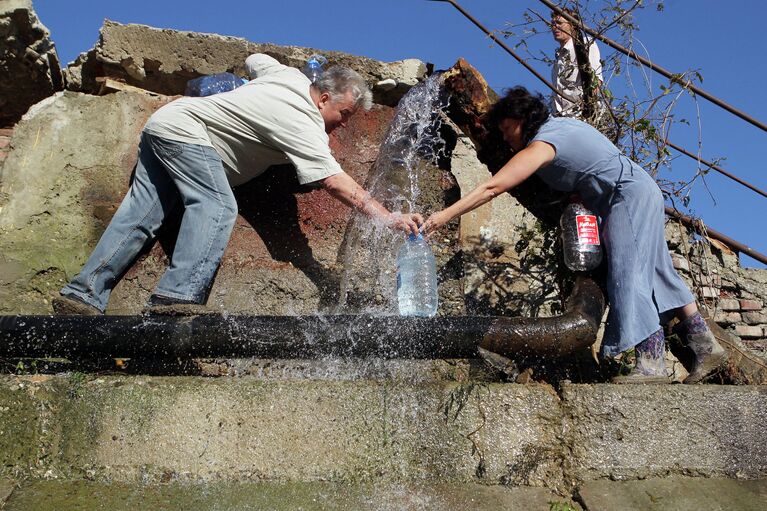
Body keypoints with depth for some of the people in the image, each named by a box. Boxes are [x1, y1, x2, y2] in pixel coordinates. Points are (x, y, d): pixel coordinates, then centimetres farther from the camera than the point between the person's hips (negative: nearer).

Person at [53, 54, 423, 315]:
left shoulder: (290, 76, 7)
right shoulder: (304, 127, -18)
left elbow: (253, 61, 27)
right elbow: (334, 181, -27)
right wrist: (388, 218, -31)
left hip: (162, 124, 9)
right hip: (183, 130, -9)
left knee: (139, 217, 0)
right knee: (218, 207, -23)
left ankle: (82, 295, -4)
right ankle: (177, 297, -34)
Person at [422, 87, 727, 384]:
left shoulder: (541, 145, -15)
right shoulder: (560, 124, 13)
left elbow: (492, 188, -23)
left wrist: (443, 216, -24)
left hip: (630, 196, -10)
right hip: (642, 193, 10)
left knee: (627, 276, -17)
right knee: (657, 273, 11)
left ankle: (651, 362, -23)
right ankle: (705, 345, 14)